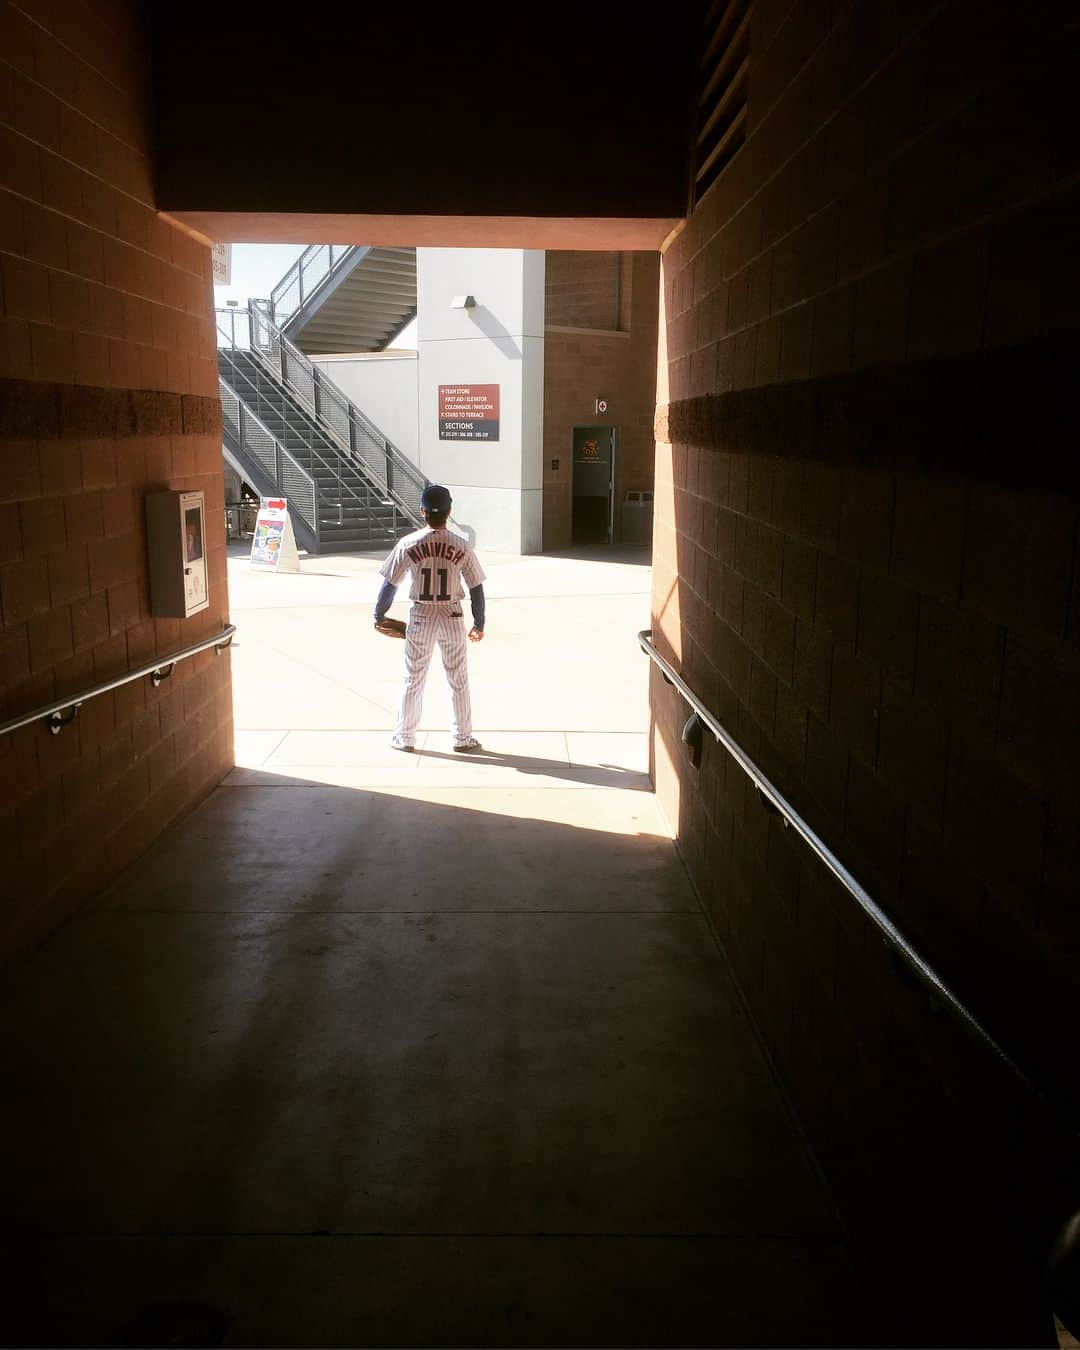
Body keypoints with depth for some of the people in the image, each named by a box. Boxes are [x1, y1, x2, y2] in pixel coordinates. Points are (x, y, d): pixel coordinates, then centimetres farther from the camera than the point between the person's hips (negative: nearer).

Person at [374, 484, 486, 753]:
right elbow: (476, 588, -2)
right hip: (452, 617, 0)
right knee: (458, 681, 12)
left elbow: (390, 583, -4)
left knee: (413, 680, 12)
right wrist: (479, 624, 9)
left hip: (420, 617, 0)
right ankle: (462, 738, 18)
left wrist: (379, 615, 9)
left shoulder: (408, 544, -8)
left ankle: (405, 738, 19)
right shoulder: (461, 546, -6)